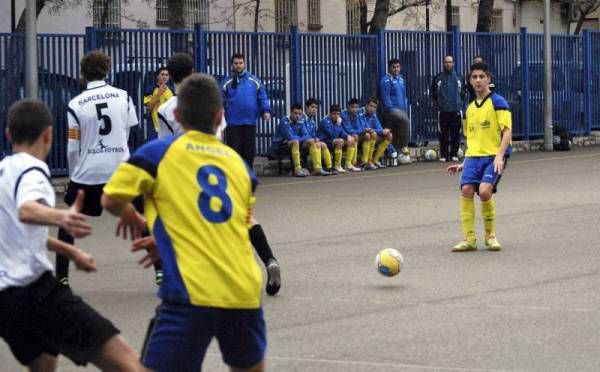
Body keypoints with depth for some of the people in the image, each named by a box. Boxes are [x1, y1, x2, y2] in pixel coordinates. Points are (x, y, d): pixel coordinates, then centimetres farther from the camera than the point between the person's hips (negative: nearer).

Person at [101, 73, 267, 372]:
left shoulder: (159, 152, 3)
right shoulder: (239, 163, 16)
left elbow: (111, 200, -1)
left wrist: (133, 220, 21)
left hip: (194, 291, -5)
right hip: (245, 290, 5)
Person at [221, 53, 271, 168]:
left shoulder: (254, 81, 6)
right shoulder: (226, 83, 4)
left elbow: (263, 97, 6)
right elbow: (220, 102, 4)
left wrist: (266, 111, -7)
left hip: (250, 122, 2)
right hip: (233, 124, -2)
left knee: (249, 151, 7)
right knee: (234, 150, -3)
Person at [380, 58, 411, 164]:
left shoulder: (400, 79, 19)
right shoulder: (386, 80, -7)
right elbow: (385, 97, -12)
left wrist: (405, 109, 16)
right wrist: (390, 110, -17)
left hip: (401, 110, 8)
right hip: (391, 110, -8)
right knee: (405, 120, -30)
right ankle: (404, 148, -27)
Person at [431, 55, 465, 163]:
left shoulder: (459, 78, 10)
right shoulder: (438, 78, 6)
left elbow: (463, 93, 18)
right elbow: (433, 93, 11)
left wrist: (460, 103, 8)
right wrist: (438, 103, 4)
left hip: (456, 110, 1)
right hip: (443, 110, -1)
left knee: (456, 134, 1)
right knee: (443, 134, -1)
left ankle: (454, 154, 9)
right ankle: (443, 155, 5)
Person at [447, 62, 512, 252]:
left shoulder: (497, 102, -3)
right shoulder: (470, 108, 18)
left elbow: (507, 131, -9)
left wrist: (499, 156, -20)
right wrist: (464, 163, 20)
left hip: (494, 156, -6)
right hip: (473, 156, 6)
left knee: (484, 190, -23)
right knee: (466, 189, -15)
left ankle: (491, 235, 0)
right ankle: (469, 239, -7)